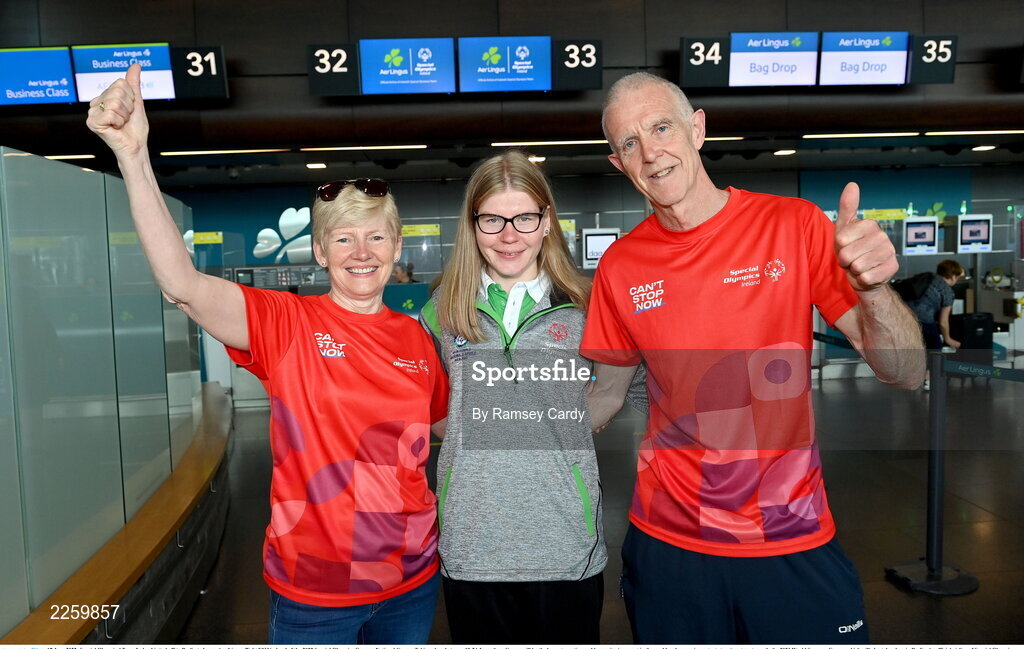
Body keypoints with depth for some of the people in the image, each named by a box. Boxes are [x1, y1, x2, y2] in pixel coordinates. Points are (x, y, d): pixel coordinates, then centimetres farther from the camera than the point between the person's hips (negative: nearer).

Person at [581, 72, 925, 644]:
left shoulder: (793, 225, -9)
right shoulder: (620, 265, -3)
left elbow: (907, 375, -10)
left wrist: (873, 288, -28)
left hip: (794, 541, -1)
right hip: (667, 541, 2)